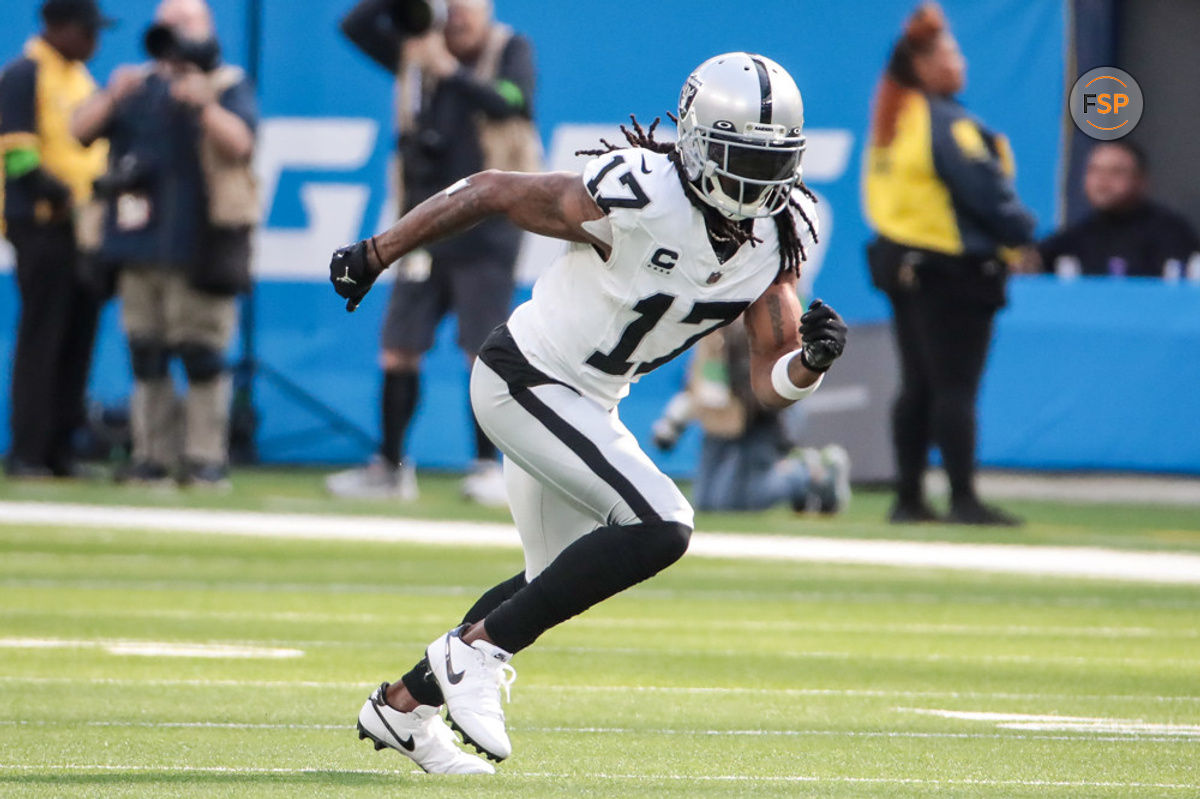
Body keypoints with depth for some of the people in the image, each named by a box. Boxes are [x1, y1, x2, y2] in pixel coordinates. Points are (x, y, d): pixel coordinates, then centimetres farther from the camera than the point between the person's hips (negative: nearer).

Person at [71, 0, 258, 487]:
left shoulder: (228, 87, 5)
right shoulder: (137, 86, 17)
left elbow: (240, 142, -12)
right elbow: (82, 131, 7)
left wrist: (204, 105, -28)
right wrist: (114, 97, -12)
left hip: (198, 243, -5)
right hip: (140, 244, 5)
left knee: (202, 354, -7)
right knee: (145, 354, 5)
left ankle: (206, 459, -4)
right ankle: (152, 456, 9)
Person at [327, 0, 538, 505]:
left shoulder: (510, 51, 0)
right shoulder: (416, 52, 9)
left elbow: (514, 103, -18)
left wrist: (452, 71, -24)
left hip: (486, 231, -4)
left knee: (483, 352, -8)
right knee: (398, 350, 3)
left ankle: (487, 467, 0)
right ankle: (390, 467, 11)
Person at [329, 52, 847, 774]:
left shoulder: (779, 239, -8)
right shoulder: (639, 198, -28)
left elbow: (770, 382, -5)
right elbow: (492, 191, -16)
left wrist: (813, 359, -29)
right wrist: (375, 255, -8)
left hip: (589, 403, 9)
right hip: (524, 382, -9)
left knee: (556, 583, 21)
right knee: (660, 528, -22)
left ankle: (404, 703, 37)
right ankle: (479, 648, -11)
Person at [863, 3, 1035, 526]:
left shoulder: (889, 120, 12)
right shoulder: (946, 123, -15)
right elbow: (985, 189, -17)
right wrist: (1021, 230, -2)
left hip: (898, 262, 9)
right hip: (952, 273, -9)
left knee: (917, 386, 11)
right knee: (955, 387, -8)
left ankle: (909, 499, 12)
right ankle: (963, 499, -9)